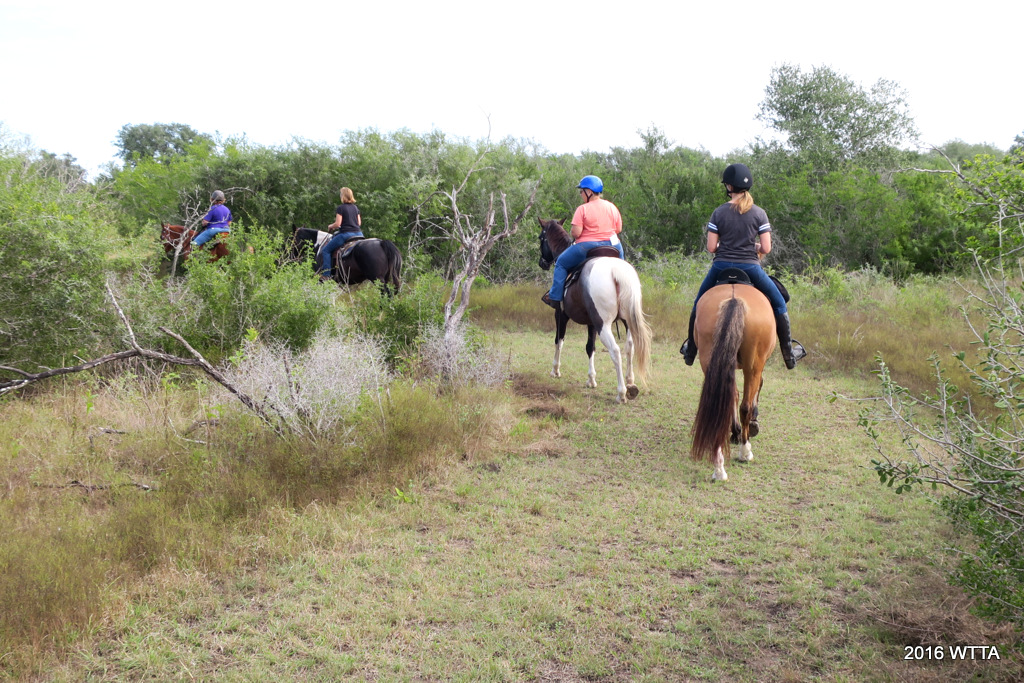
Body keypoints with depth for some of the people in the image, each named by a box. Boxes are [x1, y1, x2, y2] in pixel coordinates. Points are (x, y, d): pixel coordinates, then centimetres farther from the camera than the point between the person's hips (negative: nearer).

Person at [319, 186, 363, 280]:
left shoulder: (341, 208, -7)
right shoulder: (356, 208, 12)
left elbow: (337, 224, -12)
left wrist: (330, 226, 7)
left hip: (346, 234, -6)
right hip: (358, 233, 6)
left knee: (326, 250, 4)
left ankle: (326, 275, -4)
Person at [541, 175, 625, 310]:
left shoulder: (582, 209, -13)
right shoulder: (612, 207, 3)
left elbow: (575, 233, -18)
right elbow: (619, 229, 6)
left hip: (587, 247, -4)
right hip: (612, 246, 5)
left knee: (561, 263, 16)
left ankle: (555, 297, 12)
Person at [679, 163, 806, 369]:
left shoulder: (719, 213, -4)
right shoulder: (759, 213, -4)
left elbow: (711, 247, -5)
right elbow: (766, 249, -7)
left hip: (721, 267, 1)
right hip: (750, 268, -1)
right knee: (779, 304, 17)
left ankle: (690, 349, 30)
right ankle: (788, 351, 18)